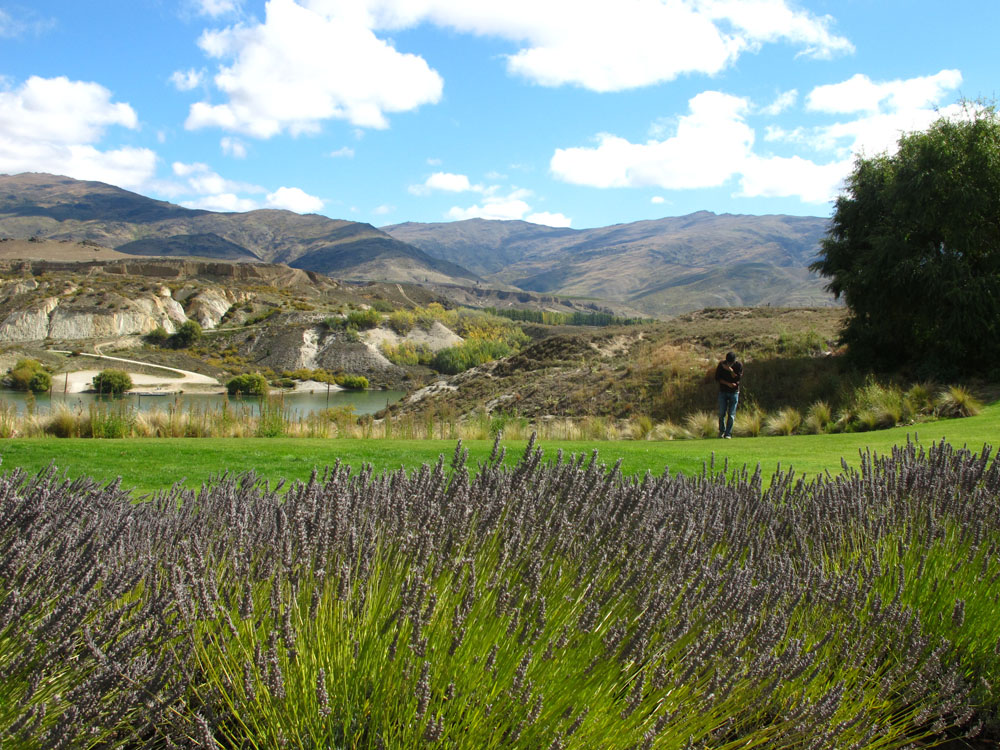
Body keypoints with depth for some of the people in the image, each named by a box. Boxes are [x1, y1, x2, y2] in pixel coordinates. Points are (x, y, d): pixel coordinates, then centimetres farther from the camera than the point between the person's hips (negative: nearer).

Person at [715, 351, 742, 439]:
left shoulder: (739, 365, -7)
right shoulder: (721, 364, -6)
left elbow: (738, 378, -14)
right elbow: (717, 378, -5)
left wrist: (730, 370, -26)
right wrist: (728, 383, -16)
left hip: (734, 392, -1)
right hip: (723, 392, 1)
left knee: (731, 414, -3)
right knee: (721, 413, -1)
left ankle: (728, 434, 3)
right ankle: (721, 431, 20)